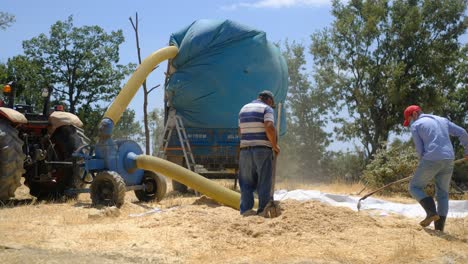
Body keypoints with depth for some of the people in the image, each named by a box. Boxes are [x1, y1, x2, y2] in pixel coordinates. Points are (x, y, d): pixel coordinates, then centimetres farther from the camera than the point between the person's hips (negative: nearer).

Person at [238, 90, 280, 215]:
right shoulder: (266, 109, -2)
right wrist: (275, 145, -8)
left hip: (245, 149, 5)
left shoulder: (244, 109, 18)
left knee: (246, 183, 8)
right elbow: (269, 127, -17)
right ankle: (263, 210, 2)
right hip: (262, 149, -5)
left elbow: (240, 131, 18)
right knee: (264, 183, 1)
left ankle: (245, 211, 4)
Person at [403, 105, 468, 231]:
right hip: (448, 161, 6)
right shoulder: (442, 120, 21)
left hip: (431, 160, -5)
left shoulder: (415, 126, 5)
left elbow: (420, 150, 0)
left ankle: (432, 212, -9)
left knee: (415, 187, 11)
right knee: (442, 195, 16)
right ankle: (439, 228, 9)